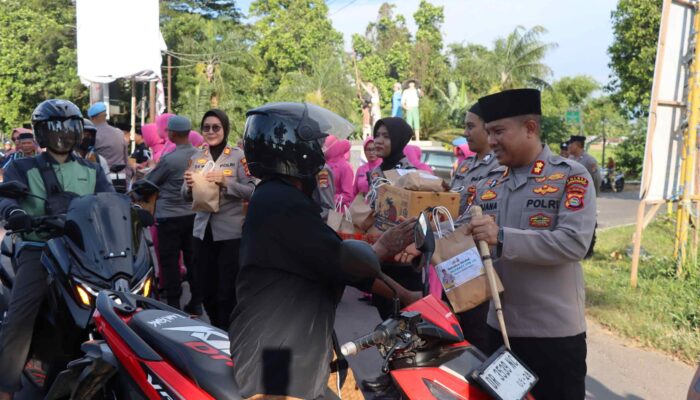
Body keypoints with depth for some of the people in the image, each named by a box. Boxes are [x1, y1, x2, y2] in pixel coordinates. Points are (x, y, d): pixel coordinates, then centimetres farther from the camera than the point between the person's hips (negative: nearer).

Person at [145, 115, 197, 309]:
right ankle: (196, 301, 19)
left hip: (170, 216, -6)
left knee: (170, 261, 5)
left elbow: (150, 182, -5)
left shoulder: (169, 159, -18)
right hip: (192, 213, 6)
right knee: (192, 258, 12)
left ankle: (173, 303, 10)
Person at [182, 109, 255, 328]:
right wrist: (189, 185, -10)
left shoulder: (238, 156, -4)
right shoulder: (196, 157, 9)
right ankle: (215, 328, 31)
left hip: (230, 232, -5)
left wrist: (226, 182, -22)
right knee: (205, 286, 13)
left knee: (227, 289, -4)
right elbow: (186, 197, 11)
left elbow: (251, 192, -10)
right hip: (202, 230, 5)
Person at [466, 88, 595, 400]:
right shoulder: (488, 185, 9)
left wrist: (502, 238, -29)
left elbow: (574, 242, -22)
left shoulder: (571, 176, -8)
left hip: (555, 333, -5)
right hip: (499, 327, 6)